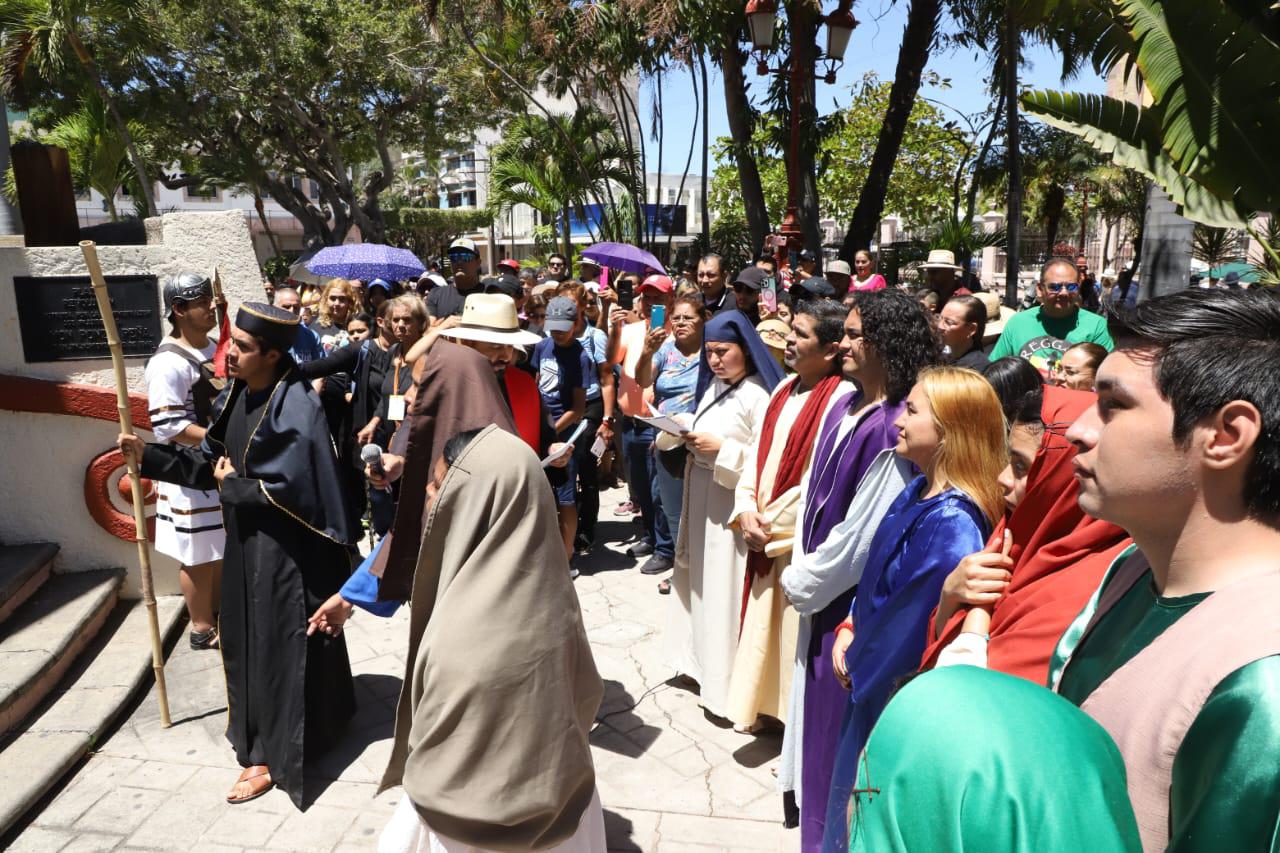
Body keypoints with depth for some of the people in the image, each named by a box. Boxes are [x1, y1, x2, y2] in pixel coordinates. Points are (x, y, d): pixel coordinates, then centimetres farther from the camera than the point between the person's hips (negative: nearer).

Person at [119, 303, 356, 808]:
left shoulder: (294, 409, -23)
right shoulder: (238, 396, 4)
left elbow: (288, 490, -26)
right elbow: (209, 463, 10)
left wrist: (232, 484, -11)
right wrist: (150, 455, -1)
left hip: (285, 552, -9)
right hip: (247, 541, 9)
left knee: (279, 643, 3)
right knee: (248, 638, 21)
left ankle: (275, 753, 19)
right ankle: (263, 727, 43)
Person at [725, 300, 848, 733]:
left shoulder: (839, 401, -17)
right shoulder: (784, 391, 10)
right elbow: (757, 456, 11)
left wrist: (773, 527, -14)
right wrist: (746, 510, -3)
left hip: (803, 545, -8)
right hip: (764, 536, 8)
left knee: (795, 632, 5)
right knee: (765, 628, 18)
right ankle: (766, 704, 37)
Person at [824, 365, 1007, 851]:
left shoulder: (952, 524, -29)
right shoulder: (917, 493, -1)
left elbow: (916, 620, -25)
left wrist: (859, 664, -11)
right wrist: (850, 628, 2)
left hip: (898, 694, -8)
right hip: (873, 674, 8)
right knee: (854, 793, 26)